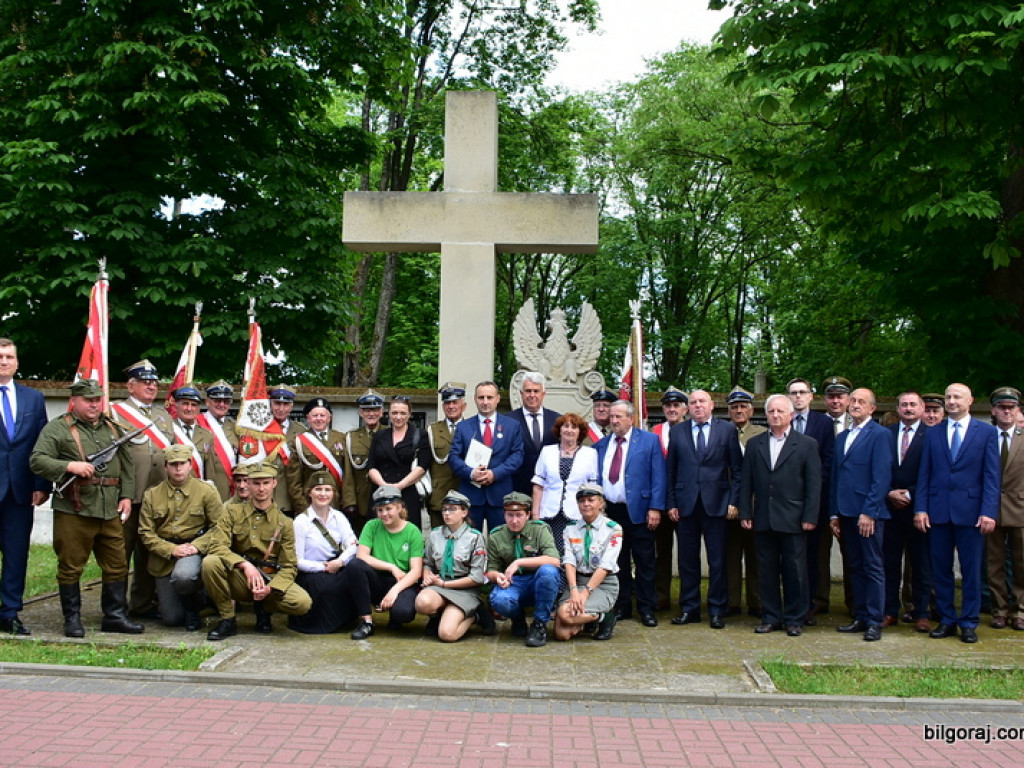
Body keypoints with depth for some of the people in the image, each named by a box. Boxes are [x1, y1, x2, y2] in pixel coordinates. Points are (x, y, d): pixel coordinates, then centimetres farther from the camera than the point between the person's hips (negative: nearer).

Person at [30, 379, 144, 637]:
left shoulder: (113, 428, 17)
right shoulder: (57, 428, 1)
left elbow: (126, 466, 17)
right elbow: (37, 461, -8)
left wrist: (126, 496, 7)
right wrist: (70, 466, -20)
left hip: (111, 510, 5)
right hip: (73, 510, -4)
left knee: (116, 565, 7)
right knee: (71, 567, 3)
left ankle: (115, 616, 18)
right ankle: (72, 620, 15)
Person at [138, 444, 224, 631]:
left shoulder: (206, 491, -1)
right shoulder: (152, 495, 3)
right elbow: (146, 533, 0)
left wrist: (197, 545, -19)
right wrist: (172, 549, -15)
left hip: (194, 550, -2)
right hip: (164, 557, 2)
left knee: (183, 575, -39)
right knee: (172, 619, -1)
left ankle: (193, 608, -4)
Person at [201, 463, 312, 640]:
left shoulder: (284, 523, 3)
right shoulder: (232, 512, 3)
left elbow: (289, 567, 0)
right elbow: (217, 545, -11)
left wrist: (270, 588, -21)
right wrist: (245, 565, -26)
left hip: (270, 580, 0)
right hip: (237, 578, 0)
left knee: (303, 602, -28)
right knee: (210, 562, -31)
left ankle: (264, 609, 8)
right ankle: (228, 620, -9)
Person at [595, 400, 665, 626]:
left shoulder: (649, 440, 0)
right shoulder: (601, 445, 12)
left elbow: (658, 477, -4)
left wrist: (655, 508, -11)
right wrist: (598, 499, 0)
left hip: (638, 511, -3)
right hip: (610, 511, 4)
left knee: (644, 562, 3)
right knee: (617, 562, 9)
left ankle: (646, 608, 12)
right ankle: (621, 606, 19)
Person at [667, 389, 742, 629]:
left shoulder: (727, 430, 4)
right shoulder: (677, 431, 8)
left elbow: (737, 468, 3)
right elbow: (671, 471, 8)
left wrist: (733, 501, -5)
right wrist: (671, 503, 1)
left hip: (716, 504, -1)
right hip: (685, 505, 2)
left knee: (717, 561, 3)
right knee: (687, 560, 7)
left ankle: (717, 610, 13)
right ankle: (689, 609, 18)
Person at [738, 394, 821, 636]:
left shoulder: (806, 444, 2)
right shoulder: (754, 444, 10)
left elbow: (814, 484, -1)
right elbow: (746, 482, 9)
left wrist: (810, 517, -8)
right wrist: (745, 513, 2)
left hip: (793, 520, -3)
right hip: (763, 520, 3)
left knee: (795, 572, 3)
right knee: (766, 571, 8)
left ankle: (794, 619, 15)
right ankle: (770, 617, 18)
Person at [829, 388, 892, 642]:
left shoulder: (880, 434, -6)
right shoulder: (842, 437, 17)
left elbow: (882, 477, -12)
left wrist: (869, 512, -17)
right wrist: (834, 513, 13)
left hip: (869, 513, -7)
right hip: (847, 512, 7)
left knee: (873, 567, 0)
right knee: (855, 567, 11)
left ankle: (875, 621, 5)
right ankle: (860, 617, 18)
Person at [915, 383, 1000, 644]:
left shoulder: (987, 432, 3)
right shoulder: (933, 433, 10)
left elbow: (991, 476, -1)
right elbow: (924, 473, 7)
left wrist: (989, 512, -10)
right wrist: (921, 508, -1)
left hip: (970, 511, -2)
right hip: (938, 511, 2)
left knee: (971, 571, 4)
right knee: (940, 569, 7)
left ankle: (969, 624, 15)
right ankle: (946, 620, 18)